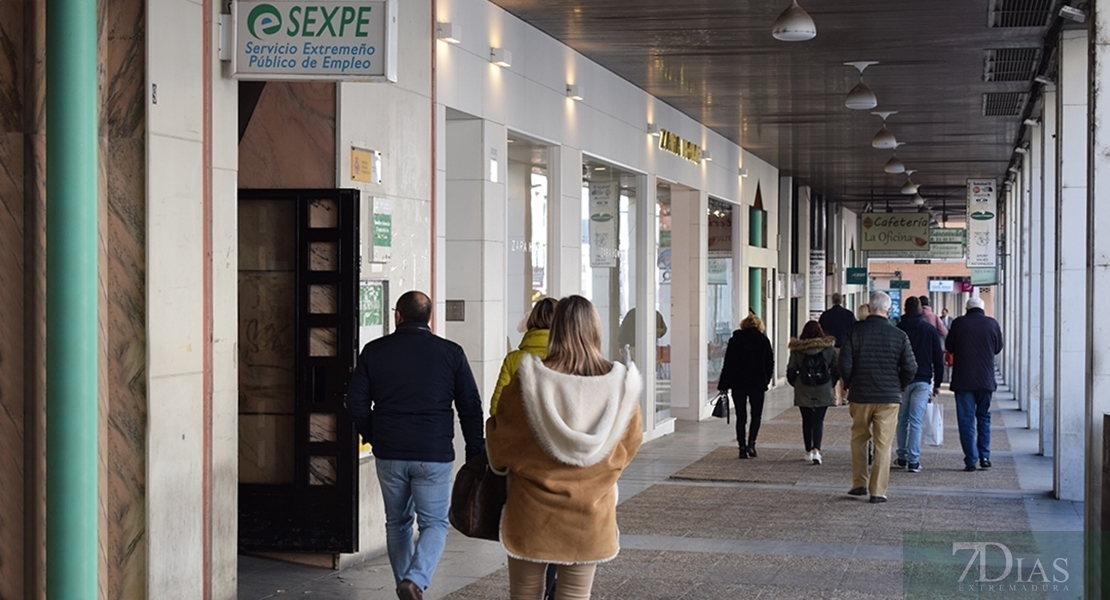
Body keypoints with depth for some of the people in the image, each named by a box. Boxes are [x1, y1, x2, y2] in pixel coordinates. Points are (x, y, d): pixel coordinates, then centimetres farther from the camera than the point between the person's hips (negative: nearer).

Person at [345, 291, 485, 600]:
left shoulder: (374, 351, 2)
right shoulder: (451, 353, -1)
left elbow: (356, 402, 4)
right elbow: (470, 407, 0)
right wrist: (475, 452, 8)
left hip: (389, 454, 2)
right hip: (434, 455, -2)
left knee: (397, 523, 17)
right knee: (434, 523, 5)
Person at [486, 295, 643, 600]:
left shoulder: (528, 381, -14)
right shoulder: (620, 385, -9)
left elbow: (502, 441, -2)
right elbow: (630, 443, 6)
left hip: (532, 511, -1)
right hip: (591, 513, 2)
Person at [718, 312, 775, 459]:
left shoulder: (735, 340, 0)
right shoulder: (763, 341, 0)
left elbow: (728, 364, 0)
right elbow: (770, 363, 3)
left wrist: (723, 385, 3)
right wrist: (765, 381, 14)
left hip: (738, 384, 1)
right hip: (757, 384, -1)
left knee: (741, 416, 7)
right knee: (756, 415, 11)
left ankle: (742, 447, 5)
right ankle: (751, 443, -5)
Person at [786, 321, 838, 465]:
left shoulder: (797, 350, -3)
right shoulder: (829, 348, -1)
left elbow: (791, 371, -3)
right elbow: (836, 368, -1)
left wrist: (795, 383, 15)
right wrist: (831, 383, 13)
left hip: (803, 392, 1)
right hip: (823, 391, -1)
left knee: (807, 421, 14)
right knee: (818, 421, -1)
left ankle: (808, 451, 20)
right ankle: (816, 449, -19)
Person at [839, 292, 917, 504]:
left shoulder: (855, 331, -5)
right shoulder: (899, 336, -5)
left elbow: (845, 365, -6)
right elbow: (910, 368, -4)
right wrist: (899, 387, 14)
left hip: (860, 396, 1)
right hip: (889, 398, -1)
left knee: (858, 439, 18)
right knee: (883, 444, 4)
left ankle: (859, 483, 18)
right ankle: (878, 491, 3)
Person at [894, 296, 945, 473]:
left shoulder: (898, 330, 0)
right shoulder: (930, 330, 2)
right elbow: (938, 358, 4)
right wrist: (937, 383, 11)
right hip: (923, 380, 0)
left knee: (902, 420, 12)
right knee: (916, 421, -2)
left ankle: (902, 458, 13)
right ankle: (913, 461, -6)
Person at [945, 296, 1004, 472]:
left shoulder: (959, 323, -7)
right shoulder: (992, 324, -2)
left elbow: (949, 347, 5)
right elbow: (998, 348, 12)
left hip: (963, 379, -2)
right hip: (986, 379, 2)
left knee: (966, 419, 2)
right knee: (984, 417, 17)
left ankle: (971, 460, -2)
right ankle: (984, 456, 11)